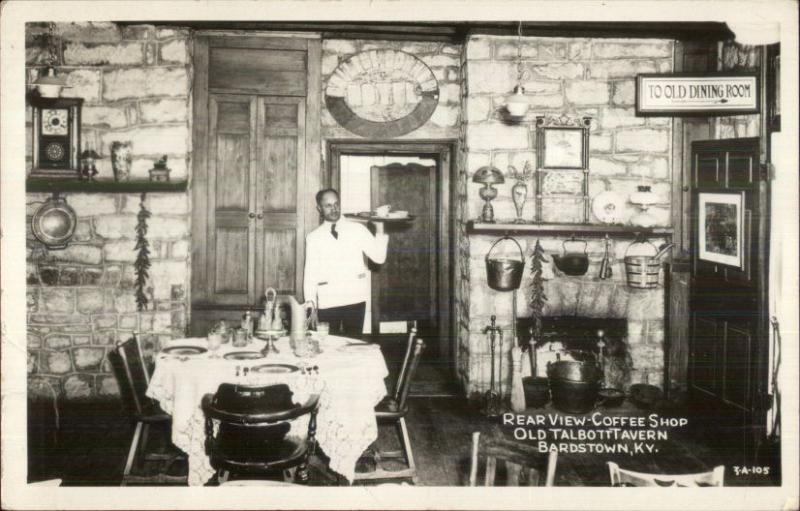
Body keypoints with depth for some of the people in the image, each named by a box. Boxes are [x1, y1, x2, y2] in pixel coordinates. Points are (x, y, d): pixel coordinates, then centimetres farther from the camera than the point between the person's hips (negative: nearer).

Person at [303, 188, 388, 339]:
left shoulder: (358, 229, 3)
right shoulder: (313, 238, 5)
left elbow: (379, 257, -4)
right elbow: (310, 274, 5)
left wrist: (379, 229, -14)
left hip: (355, 300, 0)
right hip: (327, 303, 0)